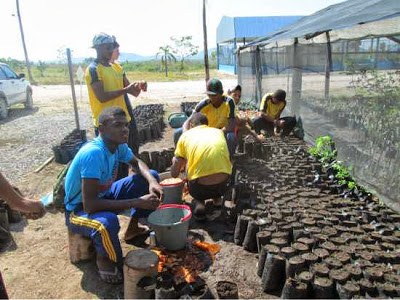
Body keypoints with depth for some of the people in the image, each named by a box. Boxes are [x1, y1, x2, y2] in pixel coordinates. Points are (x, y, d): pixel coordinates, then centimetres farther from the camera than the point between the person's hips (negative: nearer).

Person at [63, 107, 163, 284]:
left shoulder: (119, 145, -11)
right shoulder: (93, 153, -33)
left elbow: (137, 163, 10)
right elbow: (89, 204, -36)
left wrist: (152, 181, -13)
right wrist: (137, 202, -33)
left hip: (103, 195, 8)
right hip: (79, 209, -8)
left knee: (151, 176, 2)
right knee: (108, 222, -42)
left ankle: (132, 229, 16)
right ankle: (103, 258, -6)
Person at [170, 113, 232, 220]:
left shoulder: (186, 135, 9)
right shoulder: (219, 131, 16)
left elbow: (174, 173, 8)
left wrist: (174, 161, 32)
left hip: (200, 188, -3)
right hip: (223, 185, 3)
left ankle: (199, 202, 7)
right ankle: (217, 198, 24)